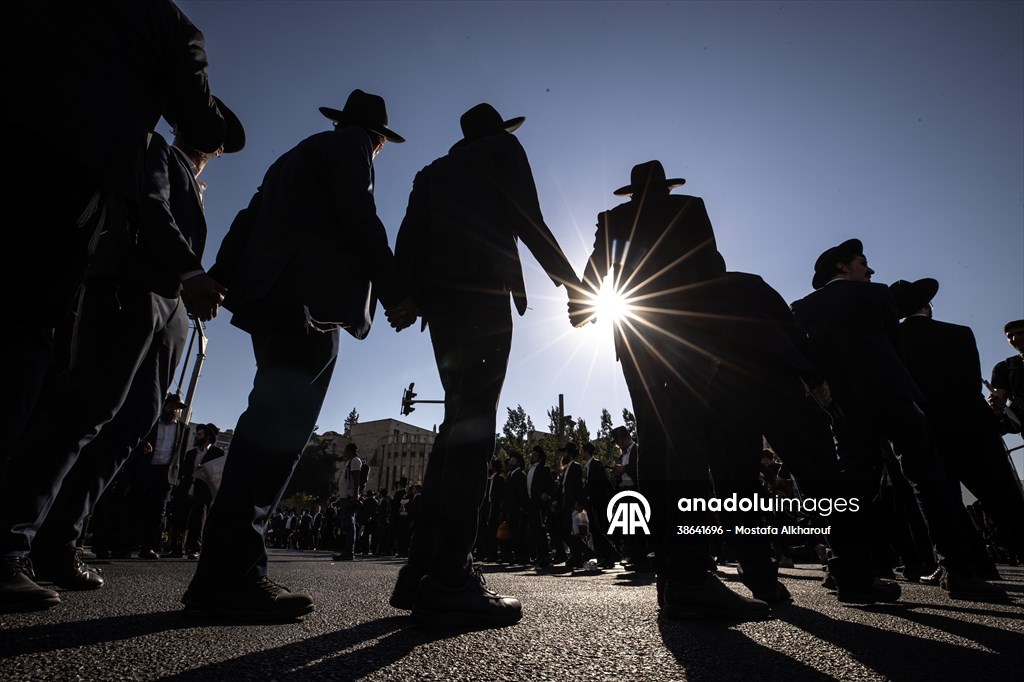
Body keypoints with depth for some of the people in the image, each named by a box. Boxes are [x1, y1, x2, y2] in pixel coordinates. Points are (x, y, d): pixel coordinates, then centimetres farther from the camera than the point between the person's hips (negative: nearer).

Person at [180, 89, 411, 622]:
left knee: (276, 427, 5)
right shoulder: (351, 145, 8)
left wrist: (217, 279, 19)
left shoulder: (295, 156, 34)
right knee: (279, 426, -16)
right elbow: (360, 222, -9)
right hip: (310, 295, -9)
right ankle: (229, 575, -17)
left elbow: (249, 221, 25)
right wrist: (396, 293, -9)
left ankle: (231, 571, 5)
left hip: (271, 294, 9)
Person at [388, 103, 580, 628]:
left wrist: (407, 296, 15)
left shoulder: (433, 172, 31)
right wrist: (569, 278, 10)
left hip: (439, 297, 7)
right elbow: (528, 222, 2)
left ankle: (422, 571, 7)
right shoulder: (504, 148, 14)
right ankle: (450, 582, -16)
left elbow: (407, 243, 18)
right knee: (473, 427, -13)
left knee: (457, 424, 7)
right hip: (484, 291, -6)